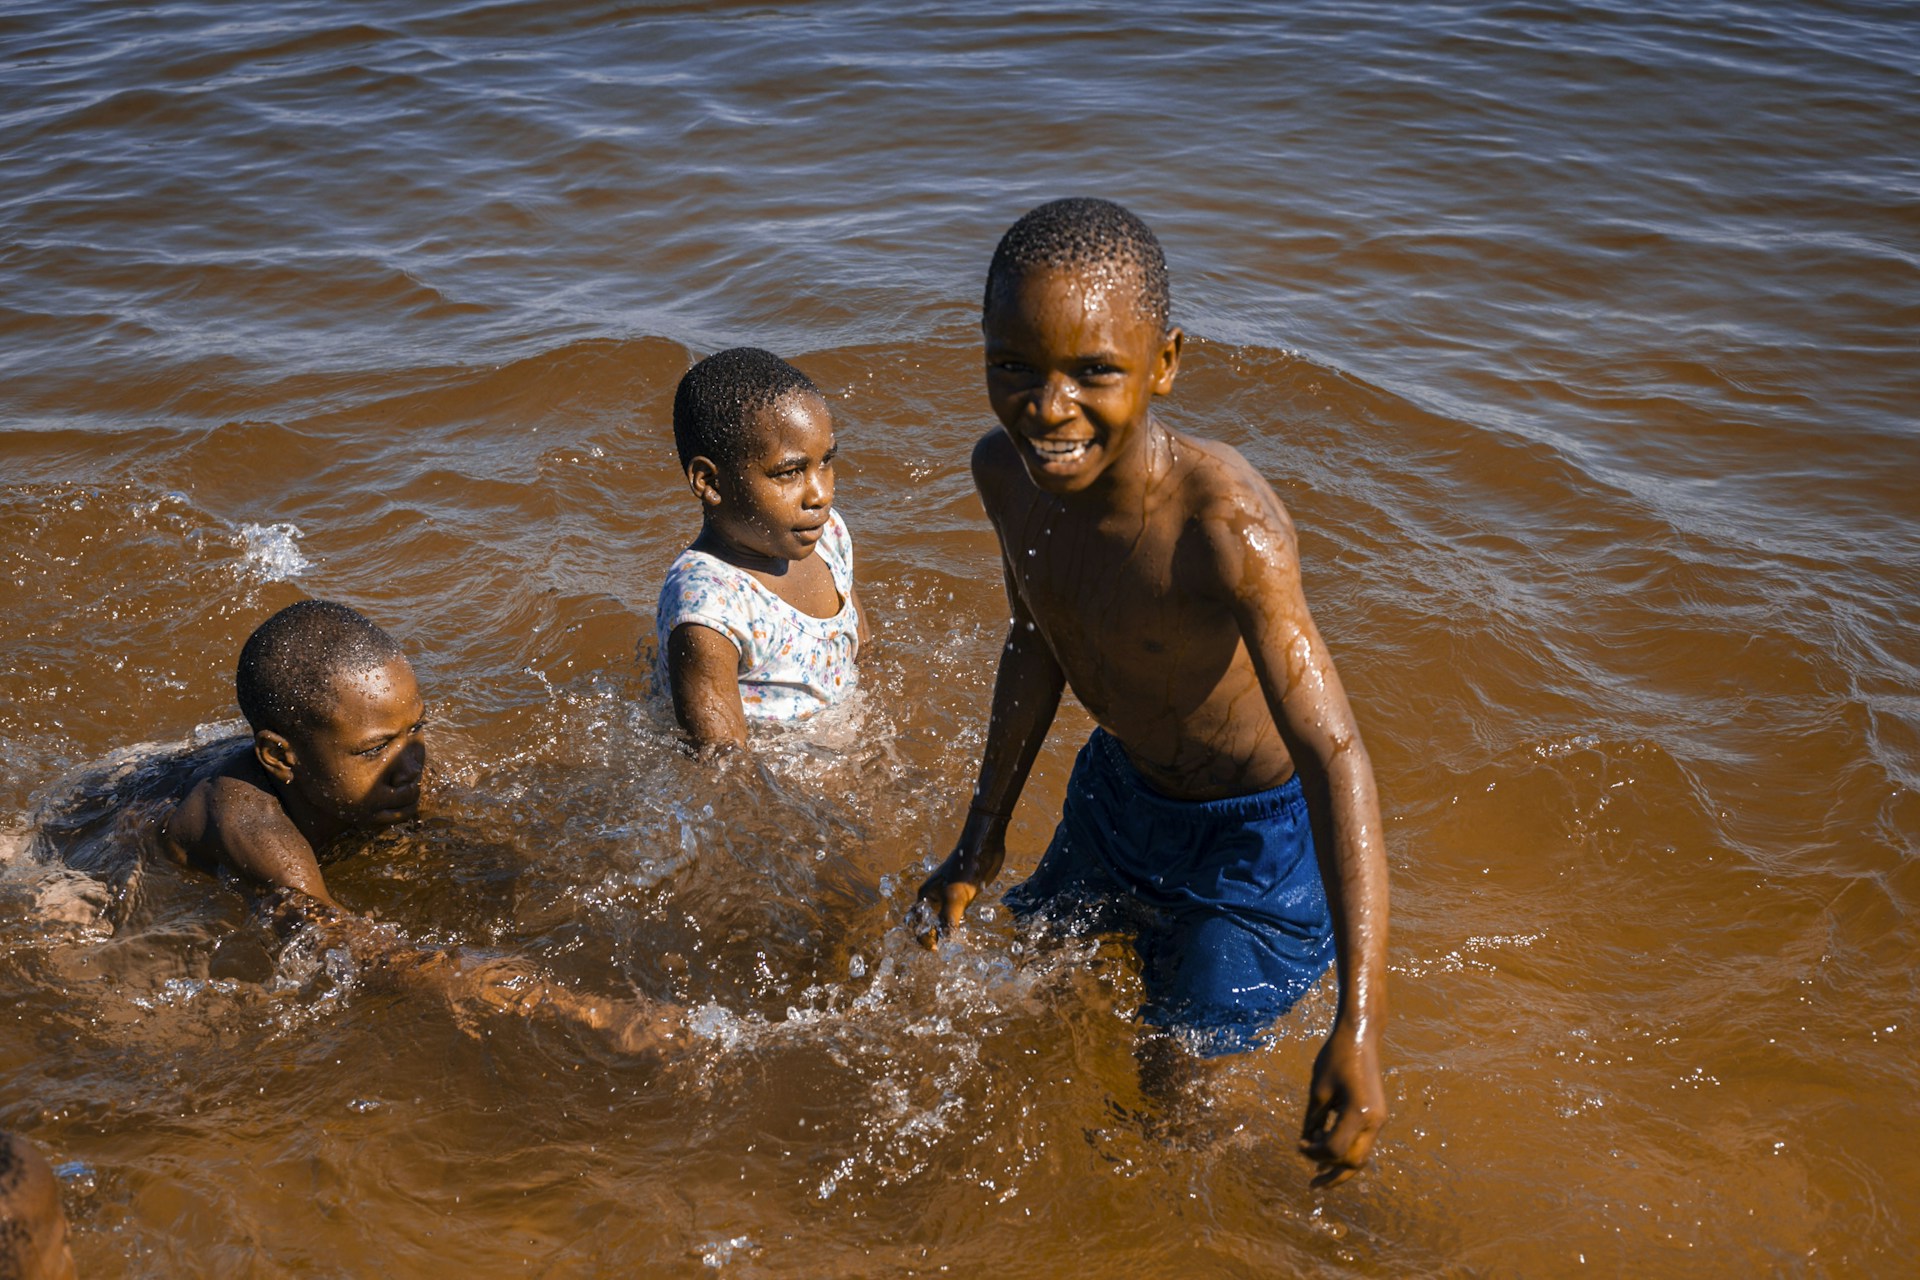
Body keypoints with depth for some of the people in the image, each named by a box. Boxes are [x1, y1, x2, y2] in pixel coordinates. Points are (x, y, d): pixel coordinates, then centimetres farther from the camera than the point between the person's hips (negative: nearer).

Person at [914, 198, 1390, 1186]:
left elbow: (1335, 758, -42)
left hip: (1256, 841, -6)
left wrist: (1358, 1026, -51)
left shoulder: (1226, 528, -39)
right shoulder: (1006, 470, -17)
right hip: (1116, 791, 7)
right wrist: (979, 847, 10)